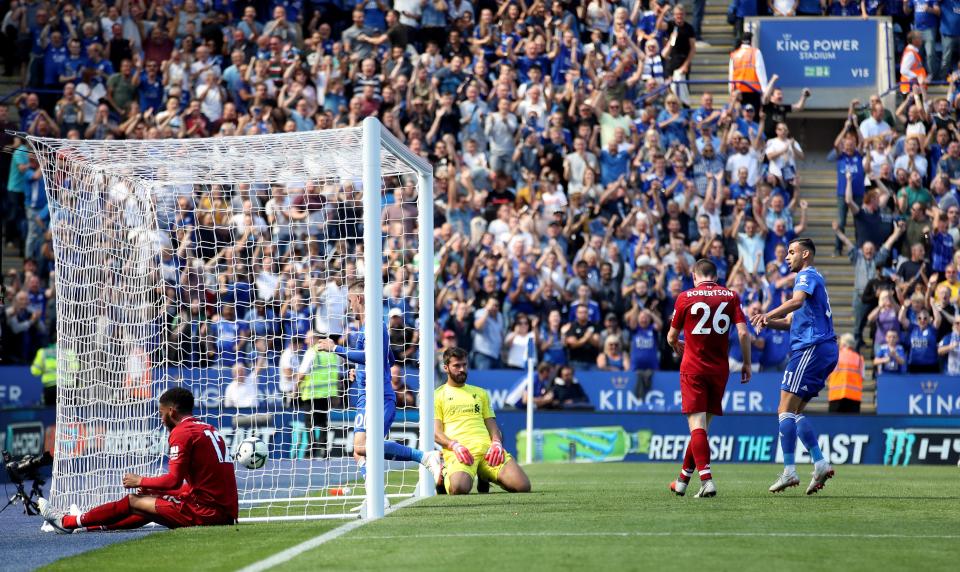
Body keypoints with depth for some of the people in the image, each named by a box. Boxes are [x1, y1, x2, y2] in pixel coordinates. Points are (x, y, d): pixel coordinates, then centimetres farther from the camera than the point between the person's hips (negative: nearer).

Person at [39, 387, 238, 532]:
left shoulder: (182, 432, -9)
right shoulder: (209, 429, 19)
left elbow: (174, 480, -15)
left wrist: (141, 482, 1)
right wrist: (152, 487, 22)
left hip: (205, 511, -8)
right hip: (226, 512, 8)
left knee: (133, 502, 5)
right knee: (151, 501, 21)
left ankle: (67, 522, 17)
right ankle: (87, 526, 27)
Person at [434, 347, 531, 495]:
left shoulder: (480, 393, 29)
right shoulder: (438, 395, 15)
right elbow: (436, 433, 4)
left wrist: (497, 443, -1)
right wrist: (454, 445, -17)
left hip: (487, 448, 4)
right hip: (459, 452, -4)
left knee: (523, 486, -21)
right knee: (459, 488, -38)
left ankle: (485, 476, 10)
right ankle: (445, 477, 1)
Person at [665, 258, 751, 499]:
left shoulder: (685, 297, -1)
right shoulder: (731, 296, 3)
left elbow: (671, 337, 7)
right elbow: (743, 332, -5)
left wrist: (677, 347, 30)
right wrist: (747, 363, 5)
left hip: (693, 368, -3)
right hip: (720, 369, 3)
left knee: (697, 425, -8)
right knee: (703, 425, 13)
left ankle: (707, 479, -25)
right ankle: (683, 480, 21)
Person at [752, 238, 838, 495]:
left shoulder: (807, 276, -6)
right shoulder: (811, 278, 26)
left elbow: (797, 301, -28)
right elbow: (792, 320, 27)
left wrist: (768, 314, -39)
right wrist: (769, 322, 9)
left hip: (812, 349, -10)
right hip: (825, 350, 10)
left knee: (786, 410, -11)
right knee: (794, 412, 12)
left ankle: (789, 471, -16)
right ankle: (821, 464, 5)